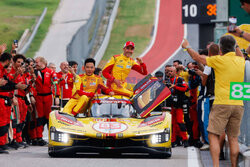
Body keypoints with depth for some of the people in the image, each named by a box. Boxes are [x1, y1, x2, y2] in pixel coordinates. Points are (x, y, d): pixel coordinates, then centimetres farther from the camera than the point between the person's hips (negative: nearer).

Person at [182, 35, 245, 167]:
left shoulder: (220, 60, -6)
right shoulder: (241, 61, 7)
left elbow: (197, 58, 6)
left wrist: (187, 47, 22)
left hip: (222, 103, -5)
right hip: (238, 104, 5)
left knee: (213, 136, -2)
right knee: (233, 138, 9)